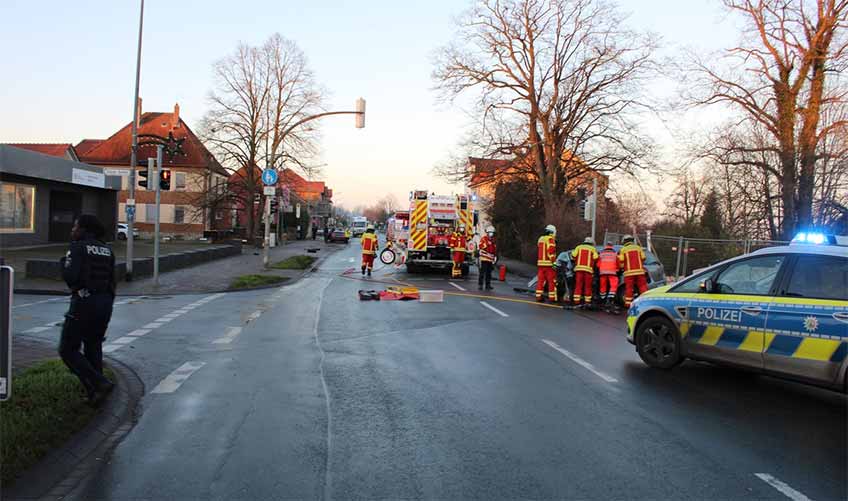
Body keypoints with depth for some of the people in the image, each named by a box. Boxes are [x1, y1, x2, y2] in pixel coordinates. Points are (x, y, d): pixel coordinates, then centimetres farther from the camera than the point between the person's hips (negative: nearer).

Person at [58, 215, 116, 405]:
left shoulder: (78, 248, -8)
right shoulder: (107, 249, 11)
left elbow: (70, 277, -19)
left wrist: (64, 263, 1)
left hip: (84, 302, -7)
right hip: (104, 303, 7)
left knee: (68, 350, 4)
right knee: (93, 349, 17)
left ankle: (100, 384, -9)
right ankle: (95, 395, 18)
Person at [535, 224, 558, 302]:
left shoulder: (540, 239, 15)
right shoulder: (551, 240, -9)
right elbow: (551, 252, -17)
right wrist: (554, 262, -18)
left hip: (540, 263, 7)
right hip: (549, 264, -7)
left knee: (540, 280, 7)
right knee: (552, 281, -2)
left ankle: (538, 296, 6)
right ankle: (552, 297, -1)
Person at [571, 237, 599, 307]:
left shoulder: (578, 247, 15)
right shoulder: (593, 249, 11)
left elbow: (573, 256, 6)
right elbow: (595, 258, 0)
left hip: (579, 268, 2)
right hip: (588, 269, -2)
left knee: (578, 285, 1)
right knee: (588, 286, 6)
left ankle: (577, 301, -3)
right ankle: (587, 301, 6)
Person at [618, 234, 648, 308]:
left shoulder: (622, 250, 3)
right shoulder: (638, 248, 10)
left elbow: (621, 262, 1)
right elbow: (643, 259, 11)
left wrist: (623, 267, 20)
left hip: (629, 272, -2)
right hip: (639, 271, 2)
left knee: (629, 288, 2)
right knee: (643, 287, 4)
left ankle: (628, 303, 3)